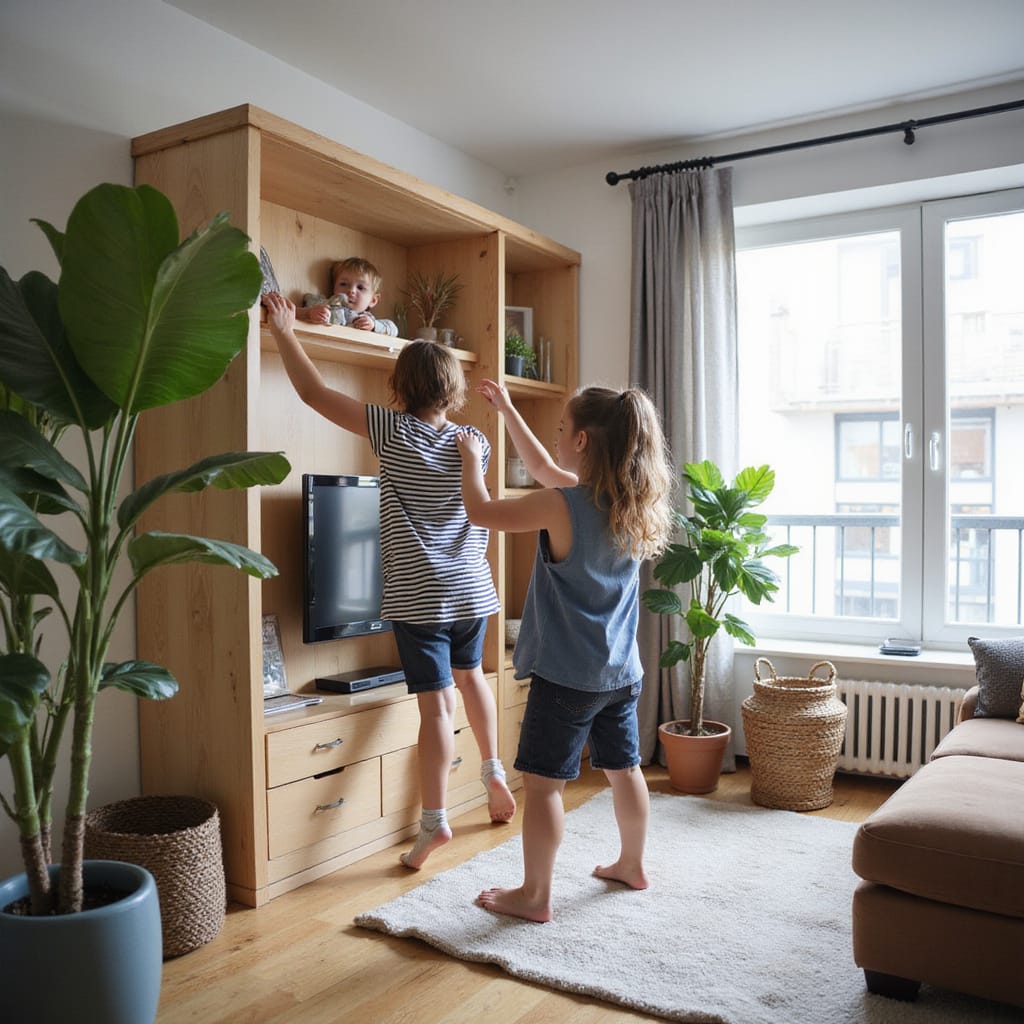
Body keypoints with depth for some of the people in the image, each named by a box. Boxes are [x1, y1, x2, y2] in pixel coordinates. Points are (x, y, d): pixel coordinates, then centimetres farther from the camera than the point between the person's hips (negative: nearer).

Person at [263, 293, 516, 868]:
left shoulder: (394, 432, -11)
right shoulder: (475, 443, -1)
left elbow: (313, 392, -7)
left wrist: (284, 330, 2)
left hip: (420, 597, -5)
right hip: (472, 588, 5)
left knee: (437, 704, -3)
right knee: (470, 674, 27)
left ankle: (435, 821, 4)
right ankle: (494, 772, 37)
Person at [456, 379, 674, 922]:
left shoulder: (563, 506, -21)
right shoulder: (630, 501, 3)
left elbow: (480, 510, -11)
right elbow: (545, 470, 16)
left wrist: (471, 458, 8)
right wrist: (507, 410, 21)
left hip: (567, 674, -8)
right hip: (622, 670, 8)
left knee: (542, 782, 5)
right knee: (624, 769, 21)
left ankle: (534, 895, 17)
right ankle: (632, 865, 40)